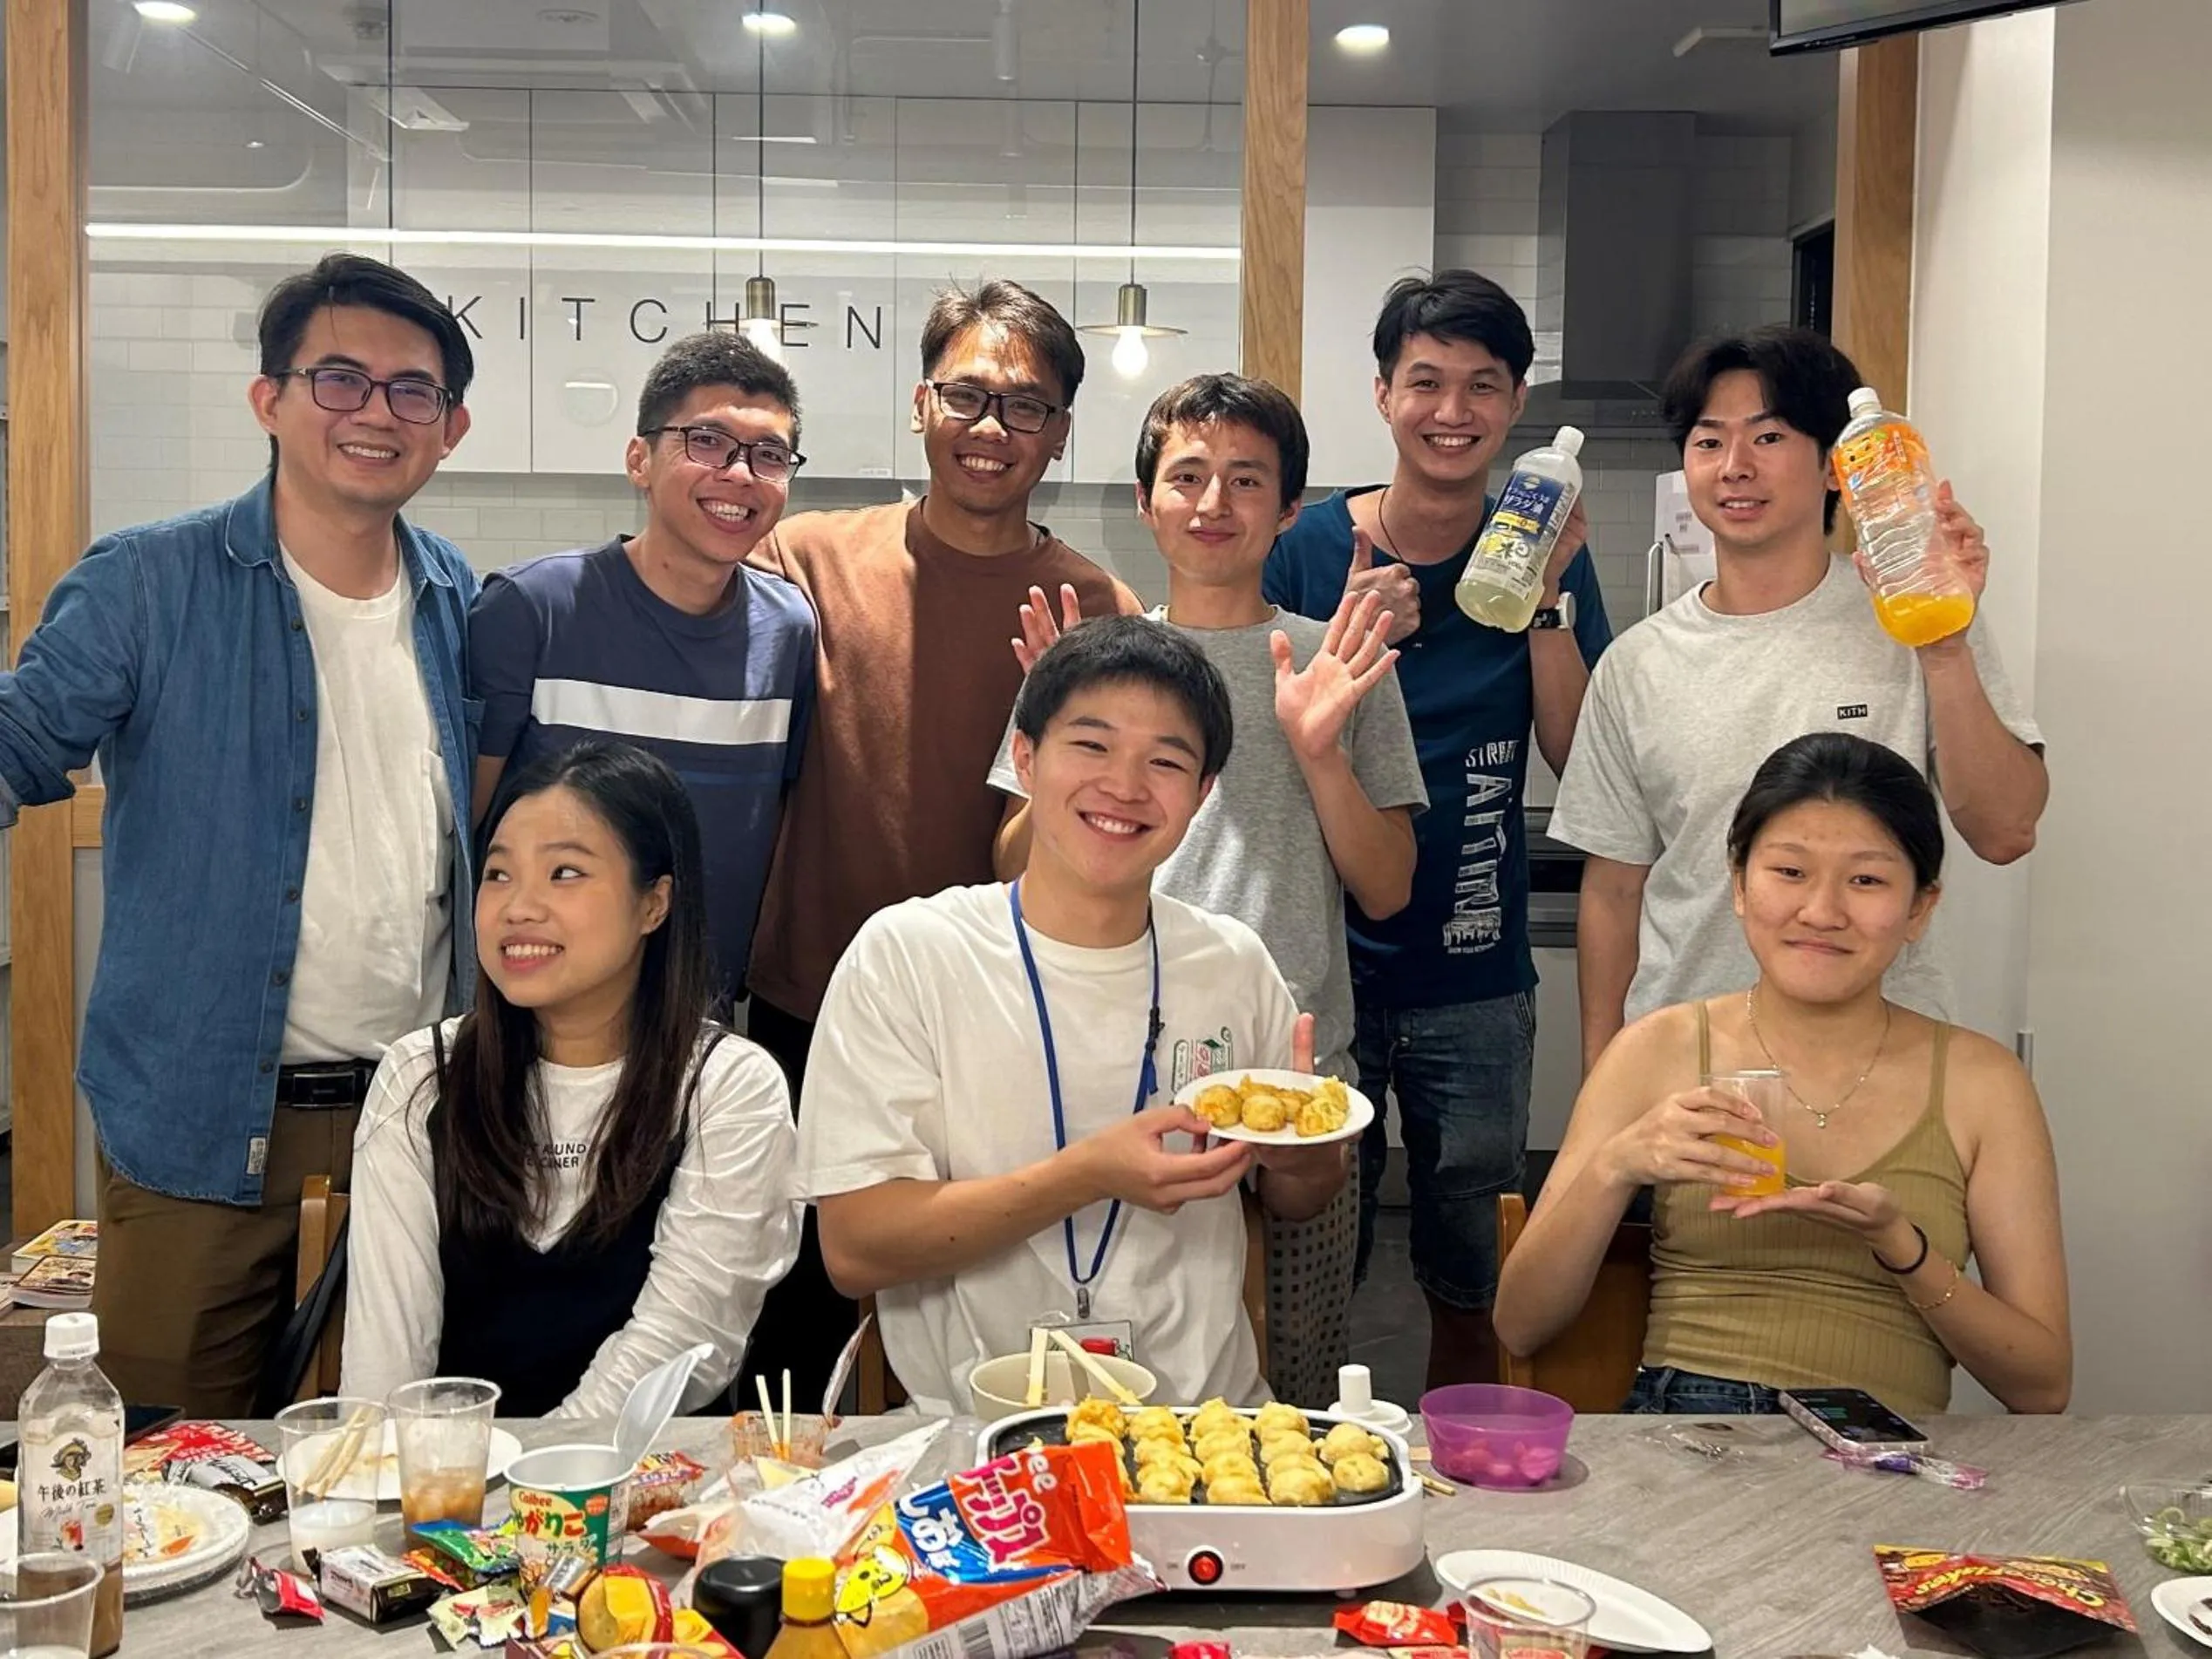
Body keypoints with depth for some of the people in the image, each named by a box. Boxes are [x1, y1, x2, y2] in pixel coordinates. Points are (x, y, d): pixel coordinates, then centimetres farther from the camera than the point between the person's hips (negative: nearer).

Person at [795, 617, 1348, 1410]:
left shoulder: (1235, 963, 6)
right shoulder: (905, 954, -6)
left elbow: (1300, 1199, 16)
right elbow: (854, 1249, -12)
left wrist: (1302, 1156, -7)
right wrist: (1089, 1174, -21)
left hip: (1208, 1424, 4)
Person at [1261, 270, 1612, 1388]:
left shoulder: (1545, 554, 2)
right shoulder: (1314, 547, -2)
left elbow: (1574, 755, -5)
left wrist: (1546, 598, -16)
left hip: (1475, 979, 1)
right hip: (1324, 966, -1)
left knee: (1468, 1285, 13)